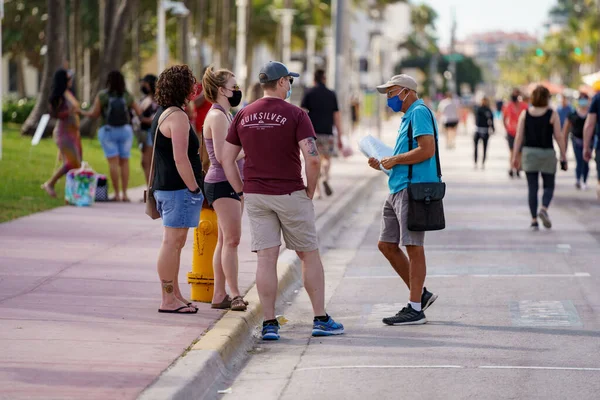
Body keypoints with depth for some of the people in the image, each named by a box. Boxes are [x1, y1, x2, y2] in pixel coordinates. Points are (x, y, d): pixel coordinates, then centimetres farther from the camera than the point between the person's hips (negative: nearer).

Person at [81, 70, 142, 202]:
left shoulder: (102, 95, -7)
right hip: (125, 130, 2)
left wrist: (82, 112, 14)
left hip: (108, 131, -2)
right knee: (124, 162, 7)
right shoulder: (128, 96, 1)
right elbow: (139, 112, 6)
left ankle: (117, 194, -7)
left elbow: (94, 114, -4)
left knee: (113, 162, -3)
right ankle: (124, 194, 3)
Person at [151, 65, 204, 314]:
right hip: (178, 188, -11)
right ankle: (168, 300, -6)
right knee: (172, 242, -8)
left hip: (165, 187, 11)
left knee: (175, 243, 15)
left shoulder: (162, 114, 17)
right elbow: (180, 158, -22)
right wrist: (194, 188, -17)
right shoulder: (177, 116, -15)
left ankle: (174, 295, 22)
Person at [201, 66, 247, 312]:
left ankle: (219, 295, 11)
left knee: (225, 240, 9)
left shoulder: (225, 115, 18)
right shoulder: (217, 116, -14)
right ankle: (234, 294, -10)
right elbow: (222, 156, -20)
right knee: (232, 239, -11)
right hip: (222, 183, -10)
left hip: (232, 182, 10)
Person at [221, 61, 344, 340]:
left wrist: (242, 192, 11)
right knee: (310, 255, 9)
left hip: (255, 195, 4)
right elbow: (312, 158, -18)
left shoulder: (244, 115, 5)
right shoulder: (295, 114, -9)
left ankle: (269, 324, 0)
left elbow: (227, 159, 6)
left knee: (266, 258, 3)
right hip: (290, 194, -3)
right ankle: (320, 319, 11)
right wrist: (310, 191, -4)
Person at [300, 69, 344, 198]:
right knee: (326, 158, 19)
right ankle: (325, 178, -10)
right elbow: (337, 117, 7)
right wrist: (340, 138, 12)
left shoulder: (308, 93, 2)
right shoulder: (331, 94, 7)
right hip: (327, 133, 1)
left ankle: (317, 191, 0)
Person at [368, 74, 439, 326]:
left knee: (413, 247, -6)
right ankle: (420, 294, 19)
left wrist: (395, 160, -12)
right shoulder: (408, 116, 22)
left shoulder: (419, 113, -9)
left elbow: (427, 150, -21)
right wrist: (383, 165, 14)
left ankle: (415, 309, -2)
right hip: (398, 189, 11)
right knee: (386, 245, 11)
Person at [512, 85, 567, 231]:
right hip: (547, 153, -2)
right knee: (549, 186, 11)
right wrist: (563, 157, -1)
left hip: (529, 152, 2)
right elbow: (559, 137, -6)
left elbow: (519, 136, -1)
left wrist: (516, 156, 4)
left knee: (532, 188, 6)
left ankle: (534, 221, 2)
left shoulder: (524, 114, 1)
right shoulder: (552, 115, -5)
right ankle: (544, 209, -16)